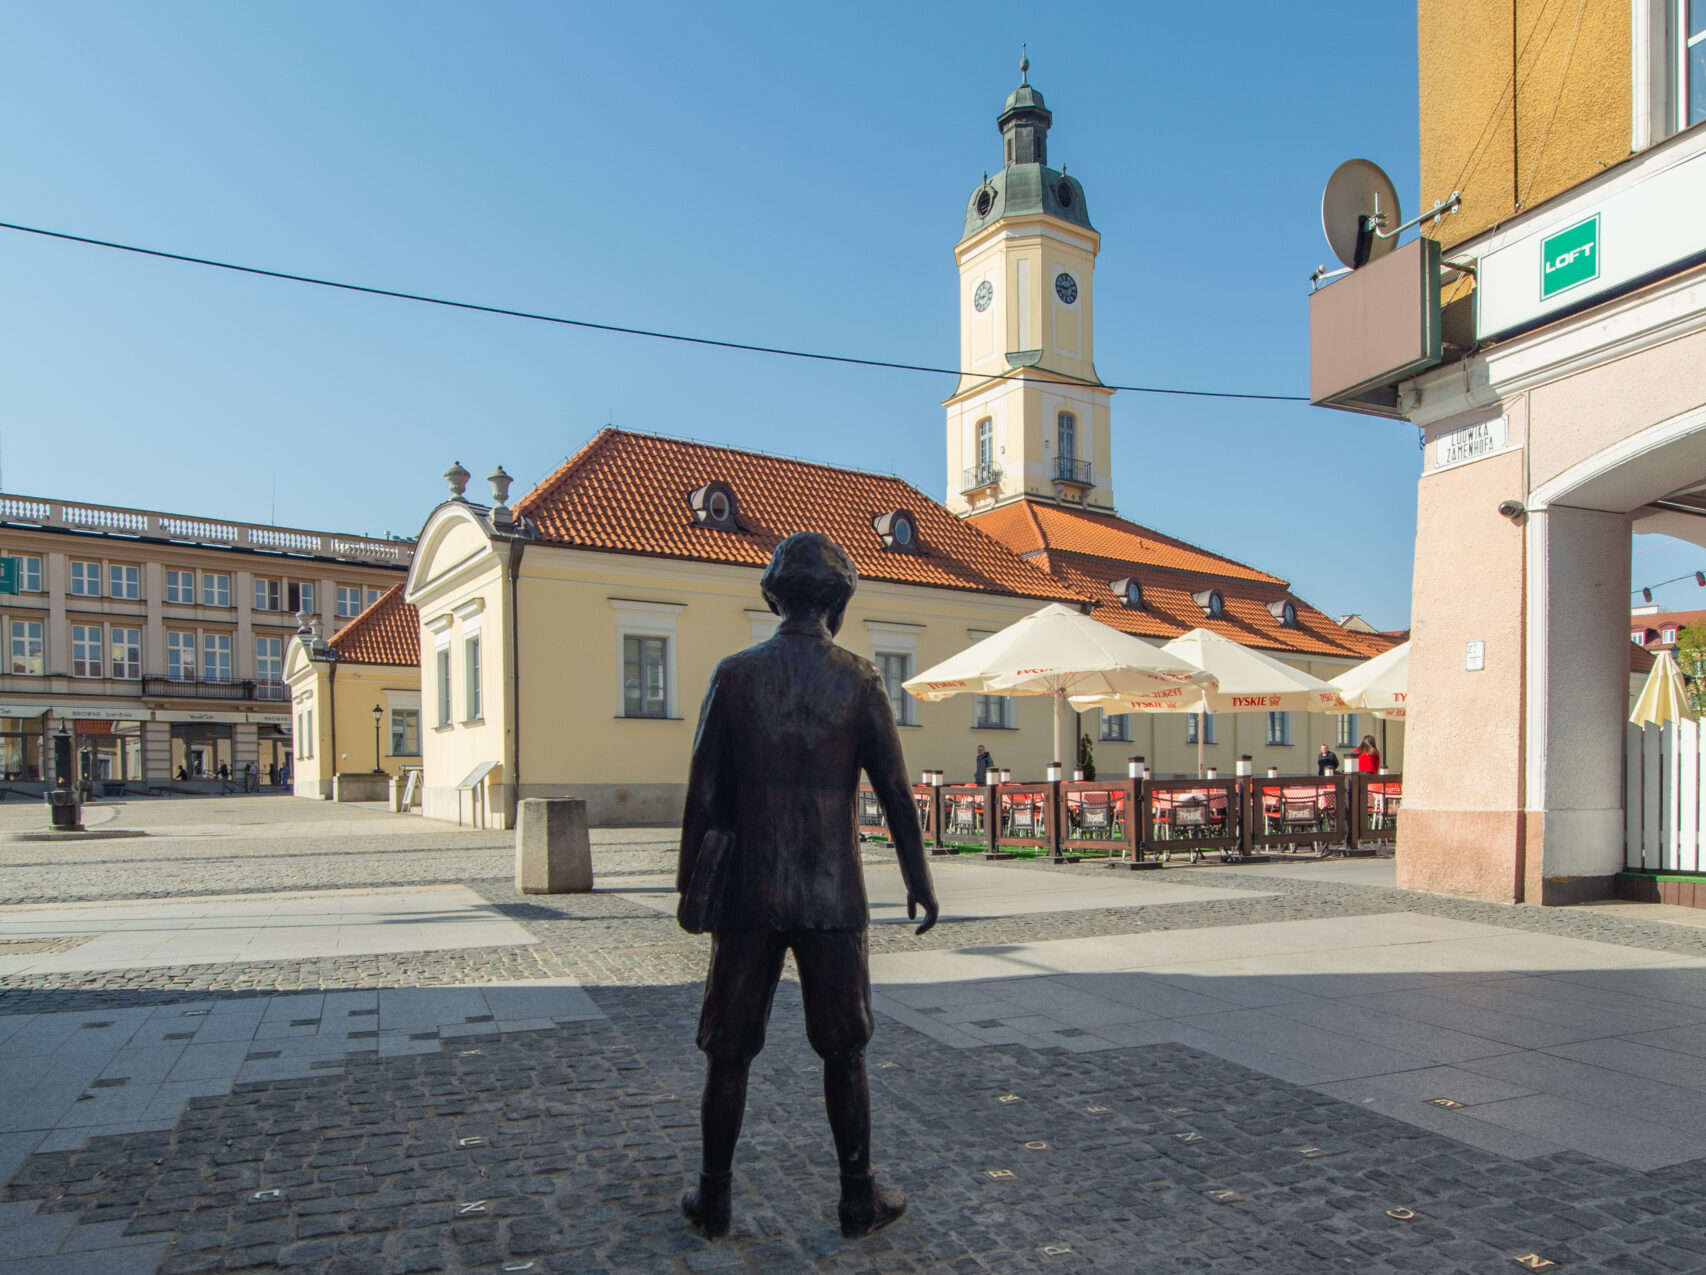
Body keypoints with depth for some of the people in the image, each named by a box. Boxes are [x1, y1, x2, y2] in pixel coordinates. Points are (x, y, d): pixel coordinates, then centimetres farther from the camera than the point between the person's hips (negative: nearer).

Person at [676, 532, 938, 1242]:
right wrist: (918, 884, 6)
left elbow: (704, 792, -3)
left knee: (729, 1051, 12)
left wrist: (690, 886, 6)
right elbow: (896, 793, -4)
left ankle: (713, 1202, 23)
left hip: (750, 895, 1)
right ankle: (859, 1200, 22)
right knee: (843, 1052, 13)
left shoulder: (735, 676, -3)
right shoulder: (858, 680, -5)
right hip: (832, 898, 0)